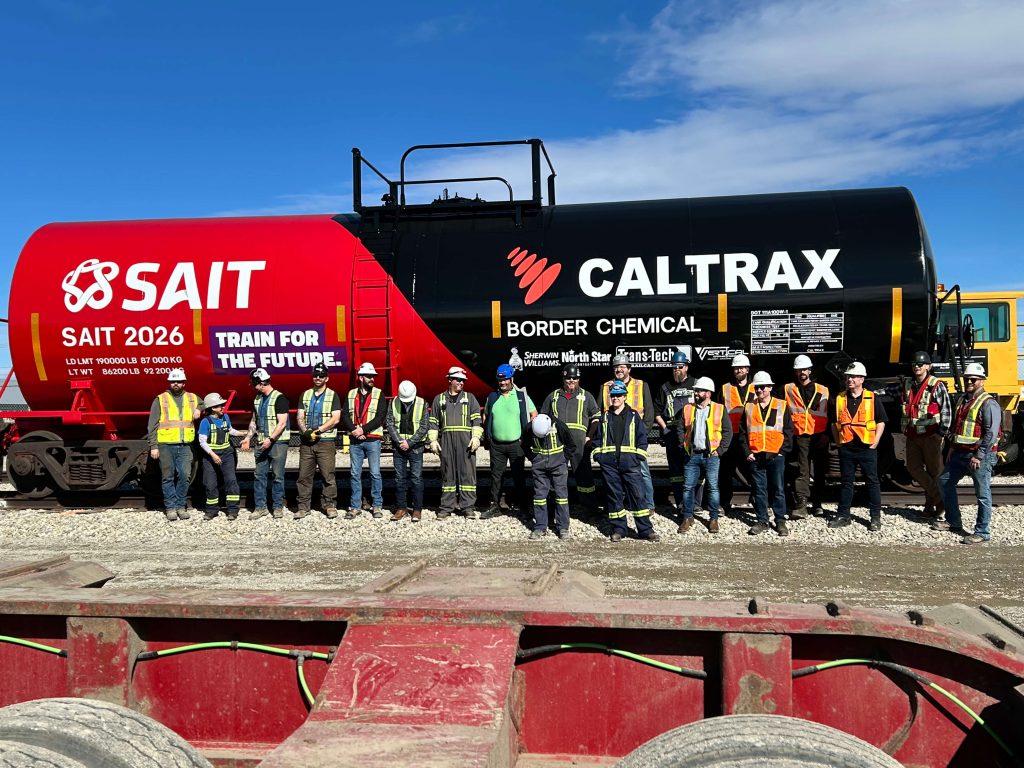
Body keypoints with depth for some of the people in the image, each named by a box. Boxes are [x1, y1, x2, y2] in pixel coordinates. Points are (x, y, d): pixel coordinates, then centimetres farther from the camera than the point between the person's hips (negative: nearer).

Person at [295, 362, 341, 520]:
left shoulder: (332, 395, 3)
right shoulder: (305, 395, 14)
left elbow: (335, 419, -6)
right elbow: (299, 417, 8)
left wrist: (318, 431, -13)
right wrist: (305, 431, -11)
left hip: (326, 441, -3)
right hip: (307, 442, 3)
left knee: (328, 475, -4)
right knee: (304, 475, 3)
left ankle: (330, 505, 4)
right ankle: (303, 506, 10)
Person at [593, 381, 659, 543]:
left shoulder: (634, 416, 6)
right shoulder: (605, 417, 13)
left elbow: (642, 437, 5)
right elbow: (597, 438, 17)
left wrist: (639, 456, -4)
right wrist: (598, 455, 6)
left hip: (630, 462, -2)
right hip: (609, 464, 2)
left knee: (638, 495, -4)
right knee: (614, 496, 5)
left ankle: (645, 529, 2)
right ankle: (618, 529, 14)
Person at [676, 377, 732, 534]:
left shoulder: (719, 409, 1)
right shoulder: (687, 409, 8)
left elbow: (728, 431, 2)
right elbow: (680, 430, 11)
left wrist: (720, 450, -5)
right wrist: (683, 448, 2)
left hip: (711, 456, -2)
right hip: (691, 455, 2)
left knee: (713, 487, 3)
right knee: (688, 487, 3)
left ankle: (713, 519, 14)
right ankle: (687, 517, 14)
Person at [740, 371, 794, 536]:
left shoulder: (782, 406, 4)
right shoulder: (749, 407, 9)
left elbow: (788, 431, 4)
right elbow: (742, 432, 10)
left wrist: (783, 451, -4)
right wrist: (747, 453, 1)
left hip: (776, 455, -2)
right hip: (755, 456, 2)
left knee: (778, 490, 3)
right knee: (759, 490, 6)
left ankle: (780, 521, 12)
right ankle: (762, 521, 14)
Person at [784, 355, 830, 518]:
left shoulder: (823, 390, 10)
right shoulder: (788, 389, 7)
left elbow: (829, 413, 12)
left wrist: (827, 435, 7)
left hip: (819, 436, 2)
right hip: (799, 436, -2)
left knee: (820, 472, 10)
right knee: (800, 471, -9)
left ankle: (817, 504, 21)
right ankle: (800, 505, -12)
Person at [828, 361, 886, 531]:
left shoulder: (872, 398, -1)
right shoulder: (839, 399, 6)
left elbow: (881, 421, 1)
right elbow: (834, 423, 15)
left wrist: (875, 442, -5)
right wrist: (838, 442, 7)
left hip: (867, 447, -3)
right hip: (846, 448, 3)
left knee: (872, 482, 2)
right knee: (846, 482, 9)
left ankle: (876, 517, 9)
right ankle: (843, 515, 16)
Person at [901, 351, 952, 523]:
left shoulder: (936, 386, -6)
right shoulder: (907, 385, 11)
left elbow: (947, 410, -8)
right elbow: (903, 409, 22)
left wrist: (942, 433, -11)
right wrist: (904, 429, 17)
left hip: (931, 435, -6)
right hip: (913, 436, 6)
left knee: (935, 471, -1)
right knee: (913, 467, 3)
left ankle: (942, 507, 9)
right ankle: (938, 499, 13)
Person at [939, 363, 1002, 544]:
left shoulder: (988, 403, -12)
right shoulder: (963, 401, 15)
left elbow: (991, 433, -18)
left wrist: (979, 456, -21)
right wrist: (952, 448, 16)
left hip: (980, 456, -9)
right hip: (960, 453, 9)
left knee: (982, 494, -2)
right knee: (945, 481, 15)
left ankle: (982, 532, 6)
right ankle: (953, 522, 27)